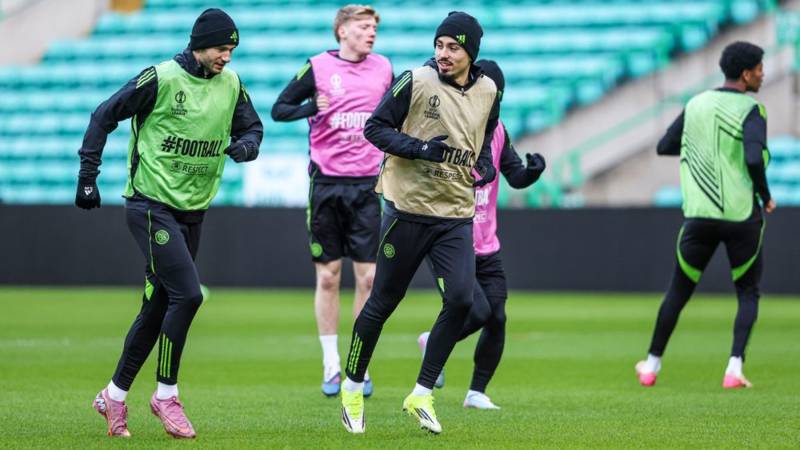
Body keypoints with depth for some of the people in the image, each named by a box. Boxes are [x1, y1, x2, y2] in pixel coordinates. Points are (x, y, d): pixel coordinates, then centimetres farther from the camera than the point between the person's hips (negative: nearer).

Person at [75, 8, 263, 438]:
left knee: (158, 308, 9)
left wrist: (245, 145, -11)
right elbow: (104, 116, -4)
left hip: (192, 211, 6)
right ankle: (166, 394, -4)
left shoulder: (231, 84, 5)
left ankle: (115, 394, 22)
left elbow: (253, 129, 14)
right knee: (187, 294, -17)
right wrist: (87, 176, -7)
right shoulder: (161, 78, -12)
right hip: (151, 205, -6)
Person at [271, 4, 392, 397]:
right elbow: (279, 109, 2)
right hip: (327, 181, -2)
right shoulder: (318, 67, -2)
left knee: (368, 276, -2)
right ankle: (331, 365, 9)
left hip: (367, 184, 2)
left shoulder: (382, 68, 8)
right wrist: (311, 108, -15)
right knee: (328, 276, 1)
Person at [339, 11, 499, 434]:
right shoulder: (416, 81, -10)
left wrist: (485, 164, 1)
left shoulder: (488, 91, 5)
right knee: (383, 301, 5)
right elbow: (375, 127, -8)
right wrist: (420, 148, -21)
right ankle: (353, 387, 24)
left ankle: (421, 395, 2)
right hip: (408, 209, -4)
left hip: (456, 217, 4)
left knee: (460, 300, -11)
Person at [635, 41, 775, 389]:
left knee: (678, 291, 16)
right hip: (742, 216, -4)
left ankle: (652, 364, 22)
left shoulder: (696, 105, 9)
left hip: (699, 216, 4)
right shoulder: (750, 110, -8)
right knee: (747, 293, 11)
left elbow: (664, 146, 16)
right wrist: (766, 197, -7)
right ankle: (735, 367, -4)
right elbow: (755, 159, -22)